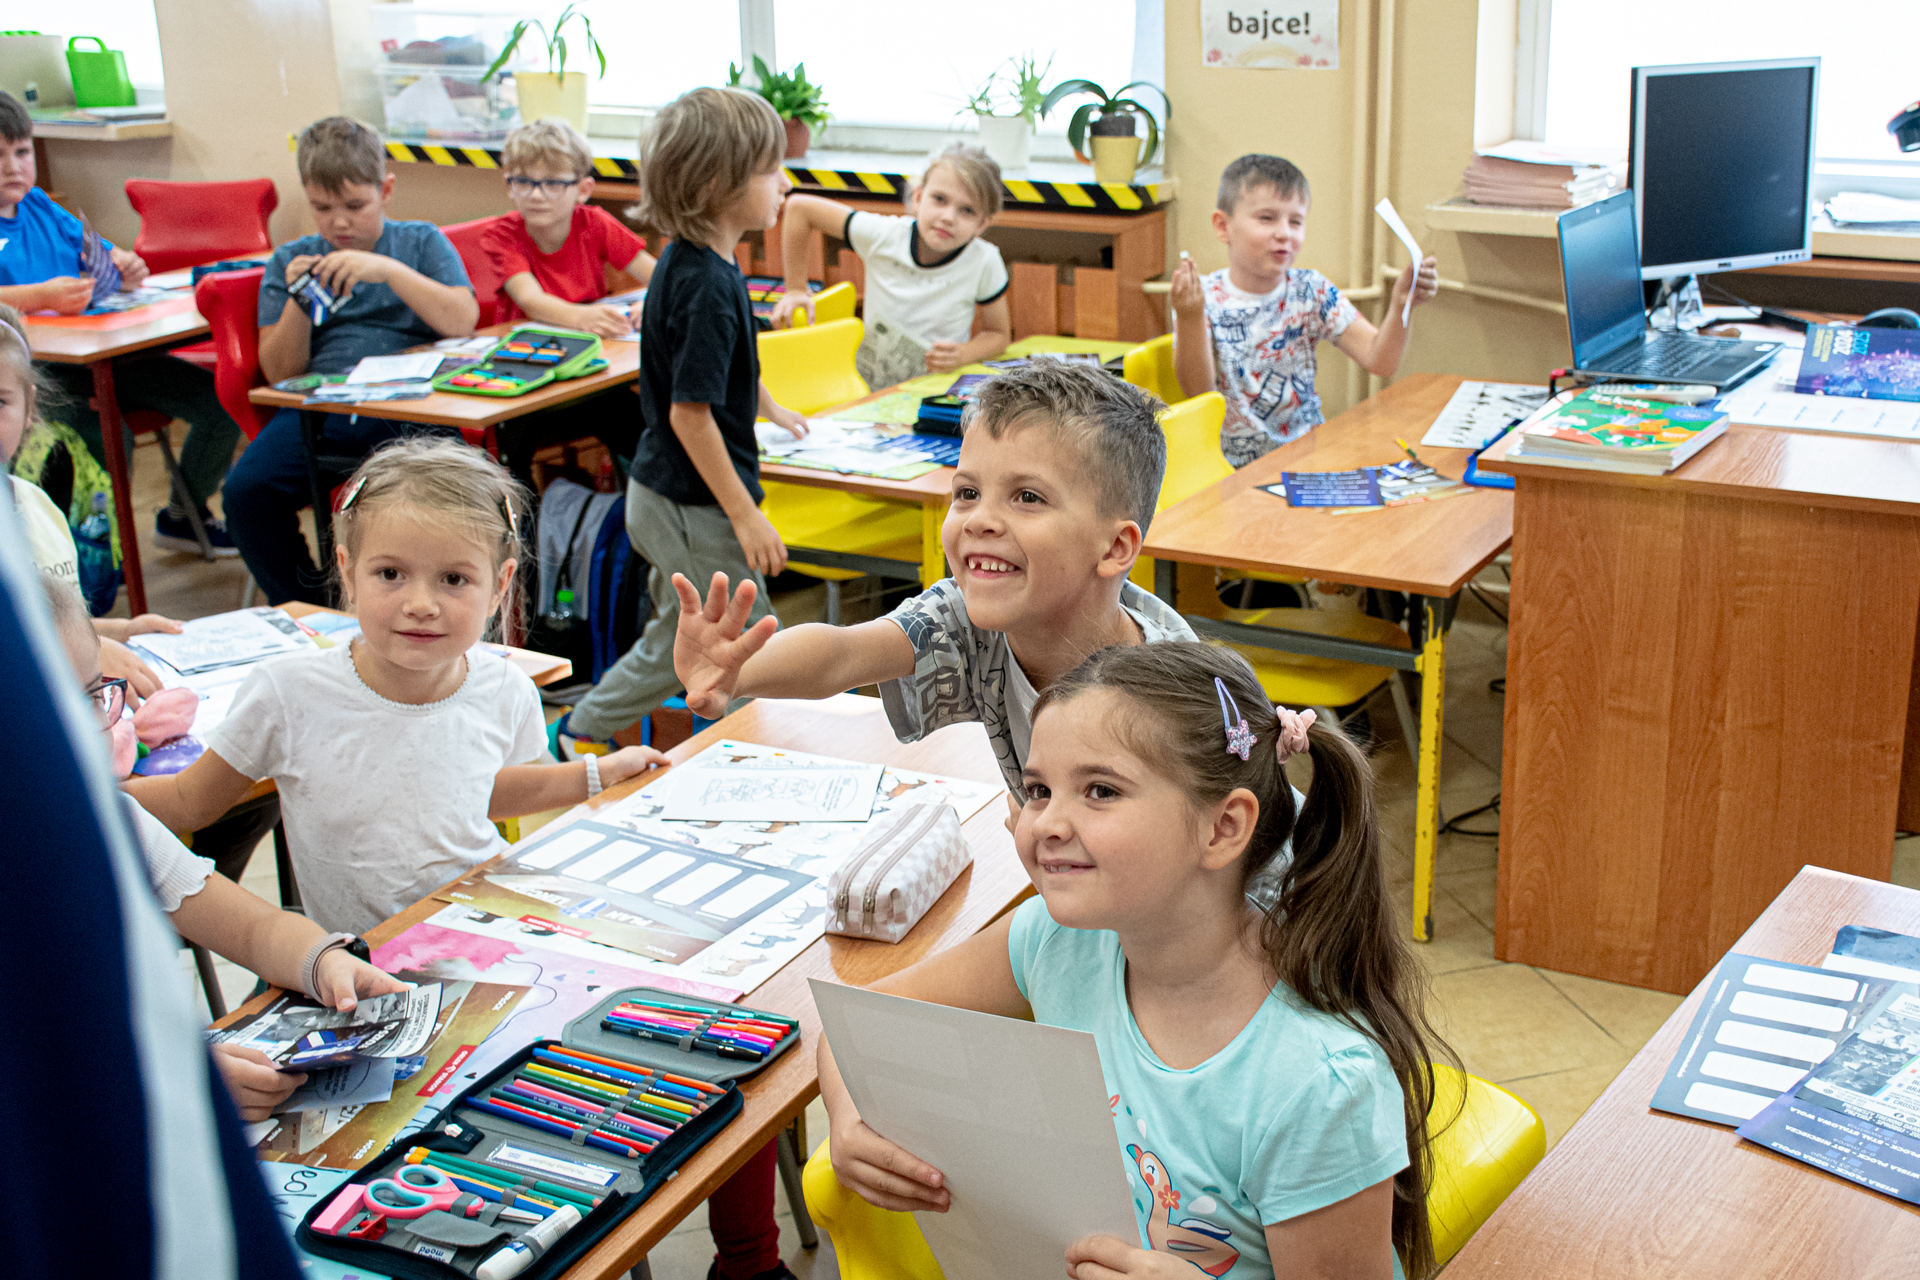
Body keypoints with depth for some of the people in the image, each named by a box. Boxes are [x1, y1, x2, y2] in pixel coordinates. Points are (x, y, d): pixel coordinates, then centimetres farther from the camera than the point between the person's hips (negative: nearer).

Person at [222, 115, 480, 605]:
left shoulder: (422, 242, 16)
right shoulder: (290, 261, 20)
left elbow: (463, 321, -2)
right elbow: (280, 373, 14)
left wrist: (389, 270, -12)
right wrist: (297, 301, -2)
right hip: (320, 408, 3)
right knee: (246, 490, -25)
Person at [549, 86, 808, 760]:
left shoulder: (687, 264, 6)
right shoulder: (707, 286, -25)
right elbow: (690, 412, -26)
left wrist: (768, 409, 41)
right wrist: (745, 514, -22)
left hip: (662, 495, 10)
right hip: (695, 505, -10)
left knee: (679, 641, 25)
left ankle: (583, 732, 38)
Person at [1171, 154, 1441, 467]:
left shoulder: (1312, 292, 3)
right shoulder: (1207, 298, -4)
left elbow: (1379, 361, -4)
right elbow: (1198, 391, -14)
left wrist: (1400, 305, -21)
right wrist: (1189, 318, -26)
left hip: (1307, 453, 3)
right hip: (1231, 468, -3)